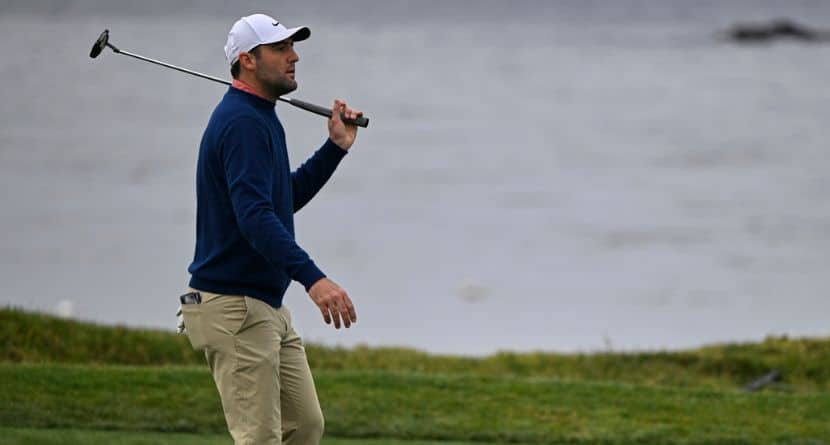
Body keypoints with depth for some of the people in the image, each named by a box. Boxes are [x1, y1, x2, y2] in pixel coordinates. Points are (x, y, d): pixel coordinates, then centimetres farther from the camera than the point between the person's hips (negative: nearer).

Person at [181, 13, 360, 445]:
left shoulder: (260, 120, 17)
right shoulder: (242, 122, -16)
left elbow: (286, 197, 28)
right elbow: (255, 216, -29)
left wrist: (335, 147, 19)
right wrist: (313, 278, -39)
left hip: (267, 305, 10)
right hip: (234, 307, -10)